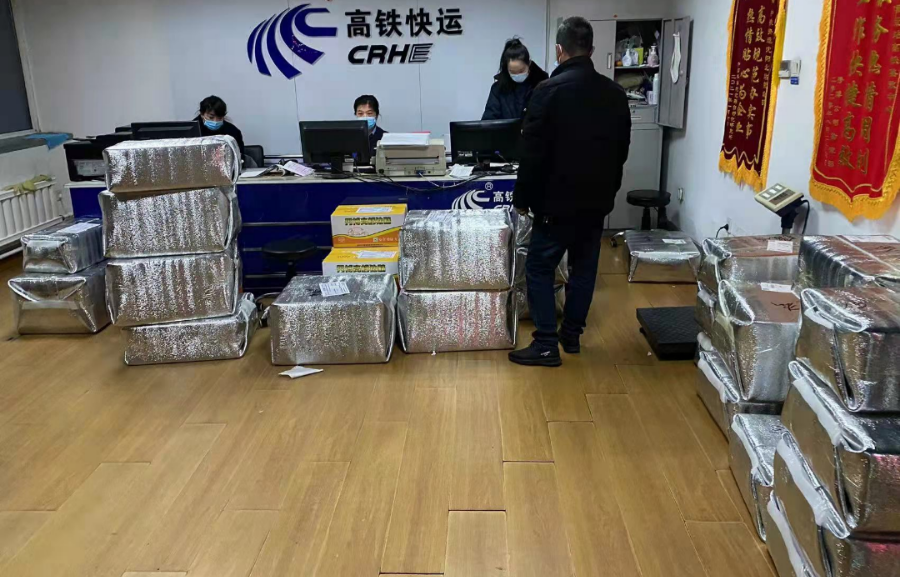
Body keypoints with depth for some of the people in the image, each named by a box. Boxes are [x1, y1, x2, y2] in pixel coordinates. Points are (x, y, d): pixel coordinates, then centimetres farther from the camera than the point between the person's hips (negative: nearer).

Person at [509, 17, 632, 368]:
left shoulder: (550, 91, -14)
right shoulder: (615, 93, 5)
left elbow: (533, 153, -13)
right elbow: (622, 151, 13)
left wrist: (523, 198, -2)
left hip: (558, 201, -6)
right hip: (598, 201, 6)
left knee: (539, 269, 3)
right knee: (585, 268, 16)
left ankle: (546, 345, 1)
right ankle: (572, 334, 25)